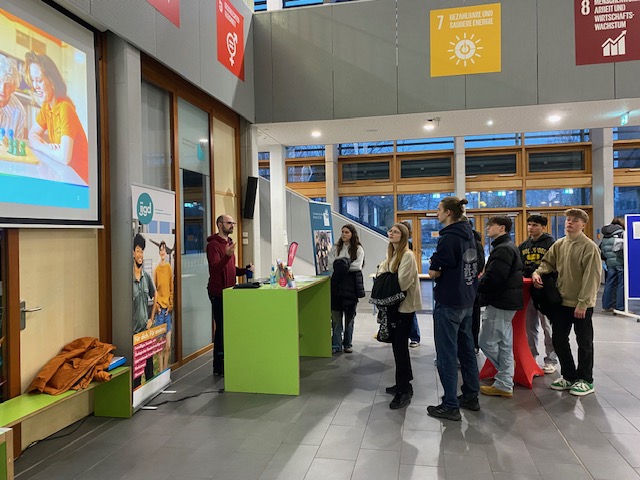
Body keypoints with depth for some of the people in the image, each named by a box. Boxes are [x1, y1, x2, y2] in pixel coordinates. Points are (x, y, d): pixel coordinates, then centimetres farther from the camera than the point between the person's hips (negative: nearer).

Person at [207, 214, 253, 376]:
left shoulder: (229, 243, 18)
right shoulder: (214, 244, -11)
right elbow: (215, 268, -24)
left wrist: (246, 270, 6)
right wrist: (227, 255, -39)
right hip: (218, 293, -9)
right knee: (221, 328, -6)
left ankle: (223, 364, 21)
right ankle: (219, 367, 3)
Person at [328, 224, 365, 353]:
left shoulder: (358, 249, 1)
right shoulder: (335, 248, 9)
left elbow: (357, 266, -11)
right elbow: (331, 265, -1)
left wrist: (342, 266, -11)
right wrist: (343, 266, -15)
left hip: (352, 284, -2)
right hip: (337, 283, 2)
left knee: (349, 315, 8)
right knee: (336, 315, 0)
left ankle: (348, 344, 19)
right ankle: (336, 345, 5)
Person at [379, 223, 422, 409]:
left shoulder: (407, 255, -16)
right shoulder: (391, 255, 12)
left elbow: (402, 283, -23)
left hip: (404, 306, -9)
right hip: (394, 305, 9)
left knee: (400, 347, -6)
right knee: (397, 345, 14)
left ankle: (404, 391, 3)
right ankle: (403, 384, 27)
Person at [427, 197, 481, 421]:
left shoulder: (449, 237, -18)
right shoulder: (469, 234, 8)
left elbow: (434, 272, -18)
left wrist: (434, 266, 1)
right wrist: (446, 269, 3)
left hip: (448, 303, -9)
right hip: (467, 301, 9)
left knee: (447, 355, 0)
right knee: (466, 350, 18)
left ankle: (450, 406, 7)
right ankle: (471, 397, 29)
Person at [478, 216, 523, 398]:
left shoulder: (503, 249, -17)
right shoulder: (509, 247, 18)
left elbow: (493, 278, -25)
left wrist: (477, 287, -10)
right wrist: (482, 279, 6)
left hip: (500, 303, -11)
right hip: (507, 302, 11)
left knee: (487, 342, -3)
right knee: (504, 344, 13)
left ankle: (504, 384, 11)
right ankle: (504, 385, 21)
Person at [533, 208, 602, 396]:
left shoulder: (589, 247, -14)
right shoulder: (559, 244, 4)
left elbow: (592, 278, -16)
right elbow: (548, 262, 14)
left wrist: (583, 303, -19)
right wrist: (537, 272, -7)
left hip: (582, 305, -6)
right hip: (562, 302, 6)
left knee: (584, 343, 8)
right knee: (559, 340, 12)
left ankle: (585, 380, 23)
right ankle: (569, 376, 28)